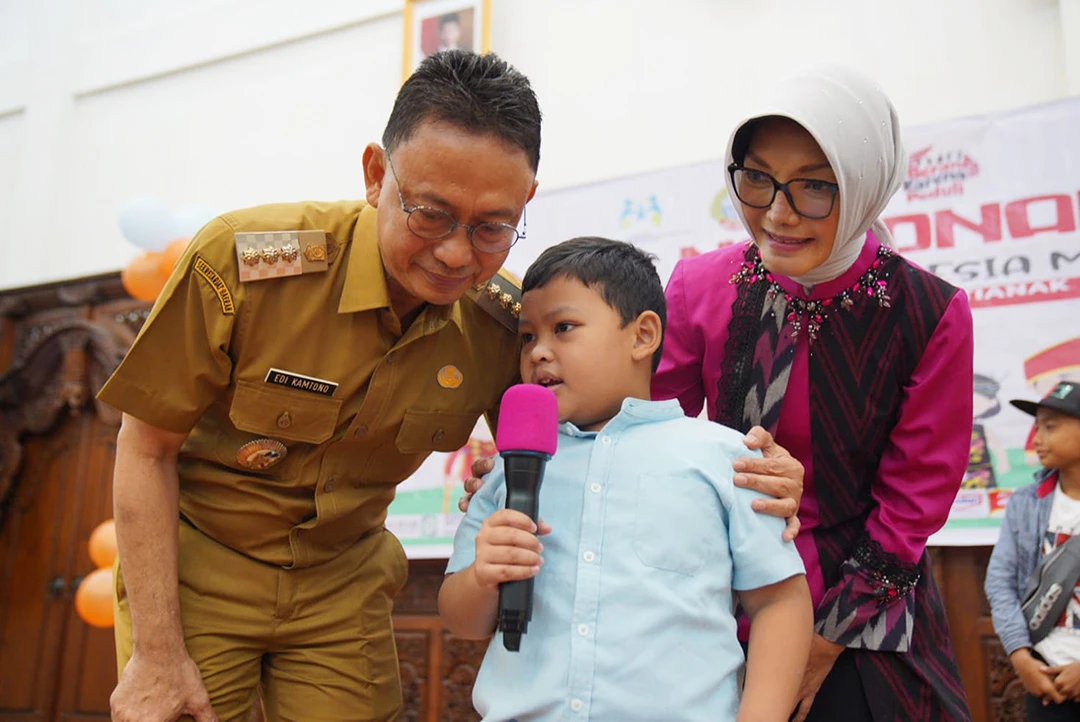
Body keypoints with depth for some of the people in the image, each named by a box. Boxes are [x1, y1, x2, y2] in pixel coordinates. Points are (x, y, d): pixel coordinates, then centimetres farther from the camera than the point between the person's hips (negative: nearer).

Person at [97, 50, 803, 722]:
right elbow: (146, 451, -14)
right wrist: (156, 655, -14)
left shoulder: (502, 324, -16)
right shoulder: (242, 260, -25)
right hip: (195, 564, -2)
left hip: (343, 579, 2)